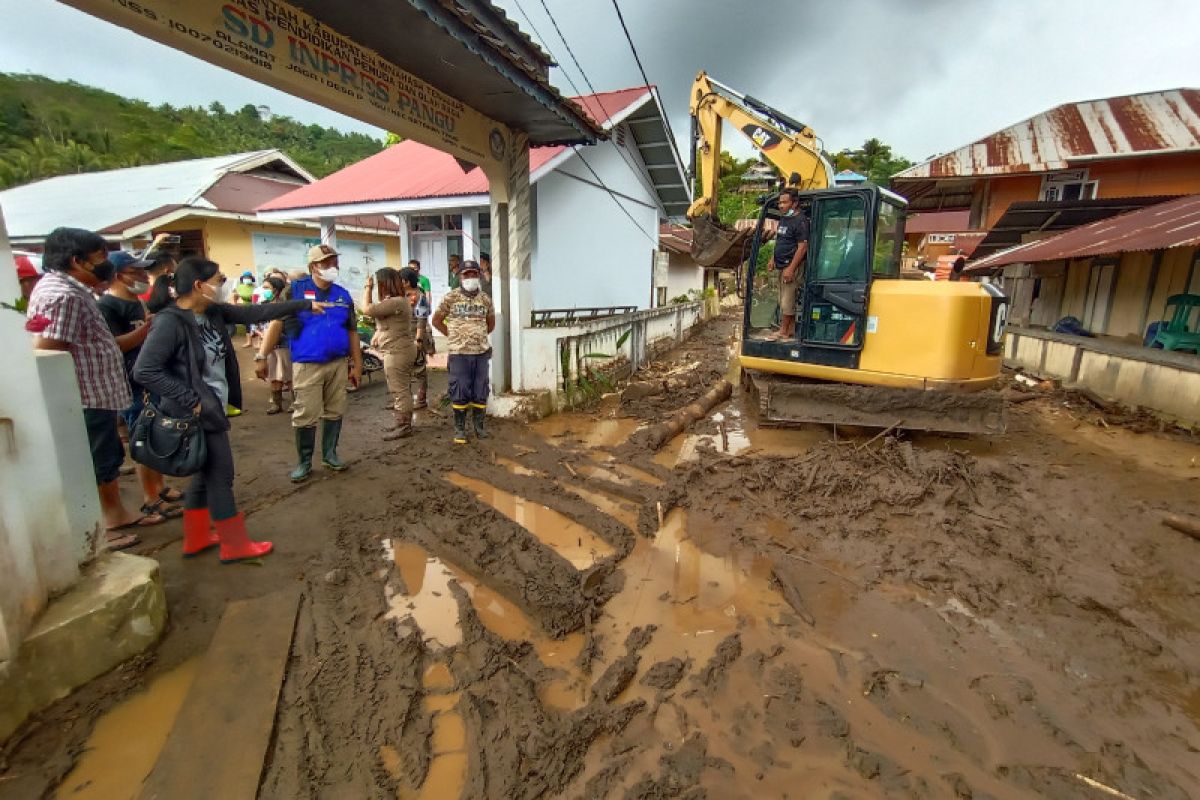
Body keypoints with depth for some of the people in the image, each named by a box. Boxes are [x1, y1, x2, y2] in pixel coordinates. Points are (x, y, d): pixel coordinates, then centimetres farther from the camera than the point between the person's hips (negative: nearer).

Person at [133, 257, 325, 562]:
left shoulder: (214, 313, 3)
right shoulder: (170, 322, -20)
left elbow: (256, 313, 10)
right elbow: (144, 370, -24)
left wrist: (304, 305, 13)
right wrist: (190, 401, -22)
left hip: (213, 409, 9)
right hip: (198, 414, -9)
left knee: (205, 475, 19)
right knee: (220, 475, 1)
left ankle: (196, 539, 35)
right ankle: (235, 545, 15)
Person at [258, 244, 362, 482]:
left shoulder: (343, 295, 8)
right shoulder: (295, 289, -4)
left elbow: (352, 332, 13)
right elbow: (276, 323, -7)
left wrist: (357, 365, 12)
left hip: (338, 364, 4)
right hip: (307, 365, -4)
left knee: (335, 412, 11)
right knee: (305, 417, 1)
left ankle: (330, 454, 27)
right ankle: (304, 462, 16)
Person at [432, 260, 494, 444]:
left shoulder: (485, 299, 7)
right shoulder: (451, 297, -1)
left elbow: (491, 322, 22)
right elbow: (437, 320, 7)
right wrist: (451, 335, 4)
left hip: (482, 352, 3)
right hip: (459, 353, -3)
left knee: (481, 392, 7)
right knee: (460, 393, 1)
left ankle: (479, 426, 20)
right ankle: (459, 428, 12)